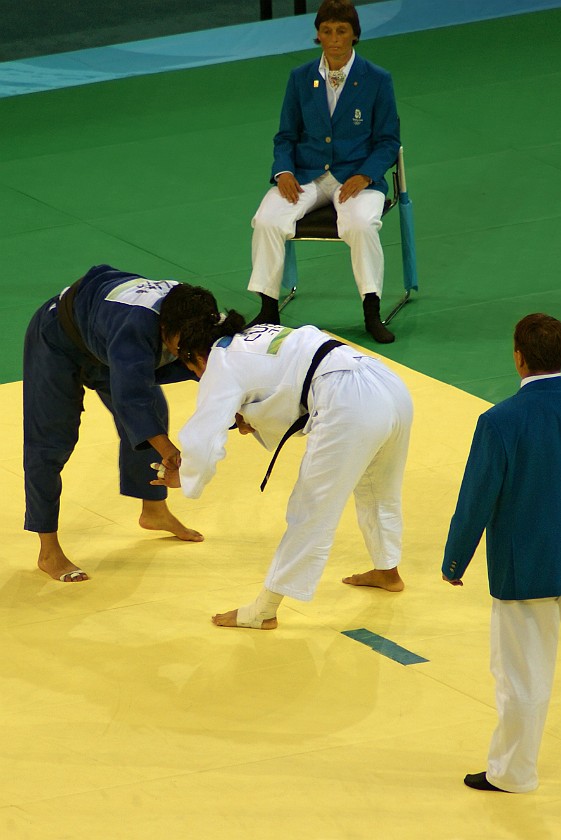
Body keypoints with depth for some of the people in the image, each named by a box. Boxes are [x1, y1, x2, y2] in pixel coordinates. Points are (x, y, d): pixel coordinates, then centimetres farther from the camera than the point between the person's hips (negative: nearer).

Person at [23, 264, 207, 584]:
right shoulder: (135, 328, -47)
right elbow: (131, 393, -56)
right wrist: (166, 448, -66)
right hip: (59, 338, -8)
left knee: (153, 412, 12)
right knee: (51, 441, -9)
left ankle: (155, 511, 32)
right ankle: (49, 552, -3)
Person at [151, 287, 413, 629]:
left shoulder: (222, 365, 5)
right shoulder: (260, 335, 29)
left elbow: (203, 440, -2)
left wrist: (186, 479, 16)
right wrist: (253, 420, 25)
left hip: (351, 408, -8)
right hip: (395, 391, 9)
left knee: (310, 514, 2)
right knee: (378, 492, 31)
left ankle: (264, 611, 11)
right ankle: (388, 572, 52)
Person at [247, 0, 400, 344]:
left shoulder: (377, 80, 0)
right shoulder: (300, 78, 8)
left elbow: (389, 141, 2)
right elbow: (286, 135, 12)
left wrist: (364, 176, -15)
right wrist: (284, 171, -8)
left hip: (357, 176, -2)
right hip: (306, 174, 2)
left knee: (361, 224, -34)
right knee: (267, 221, -24)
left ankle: (372, 313, -20)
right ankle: (268, 310, -10)